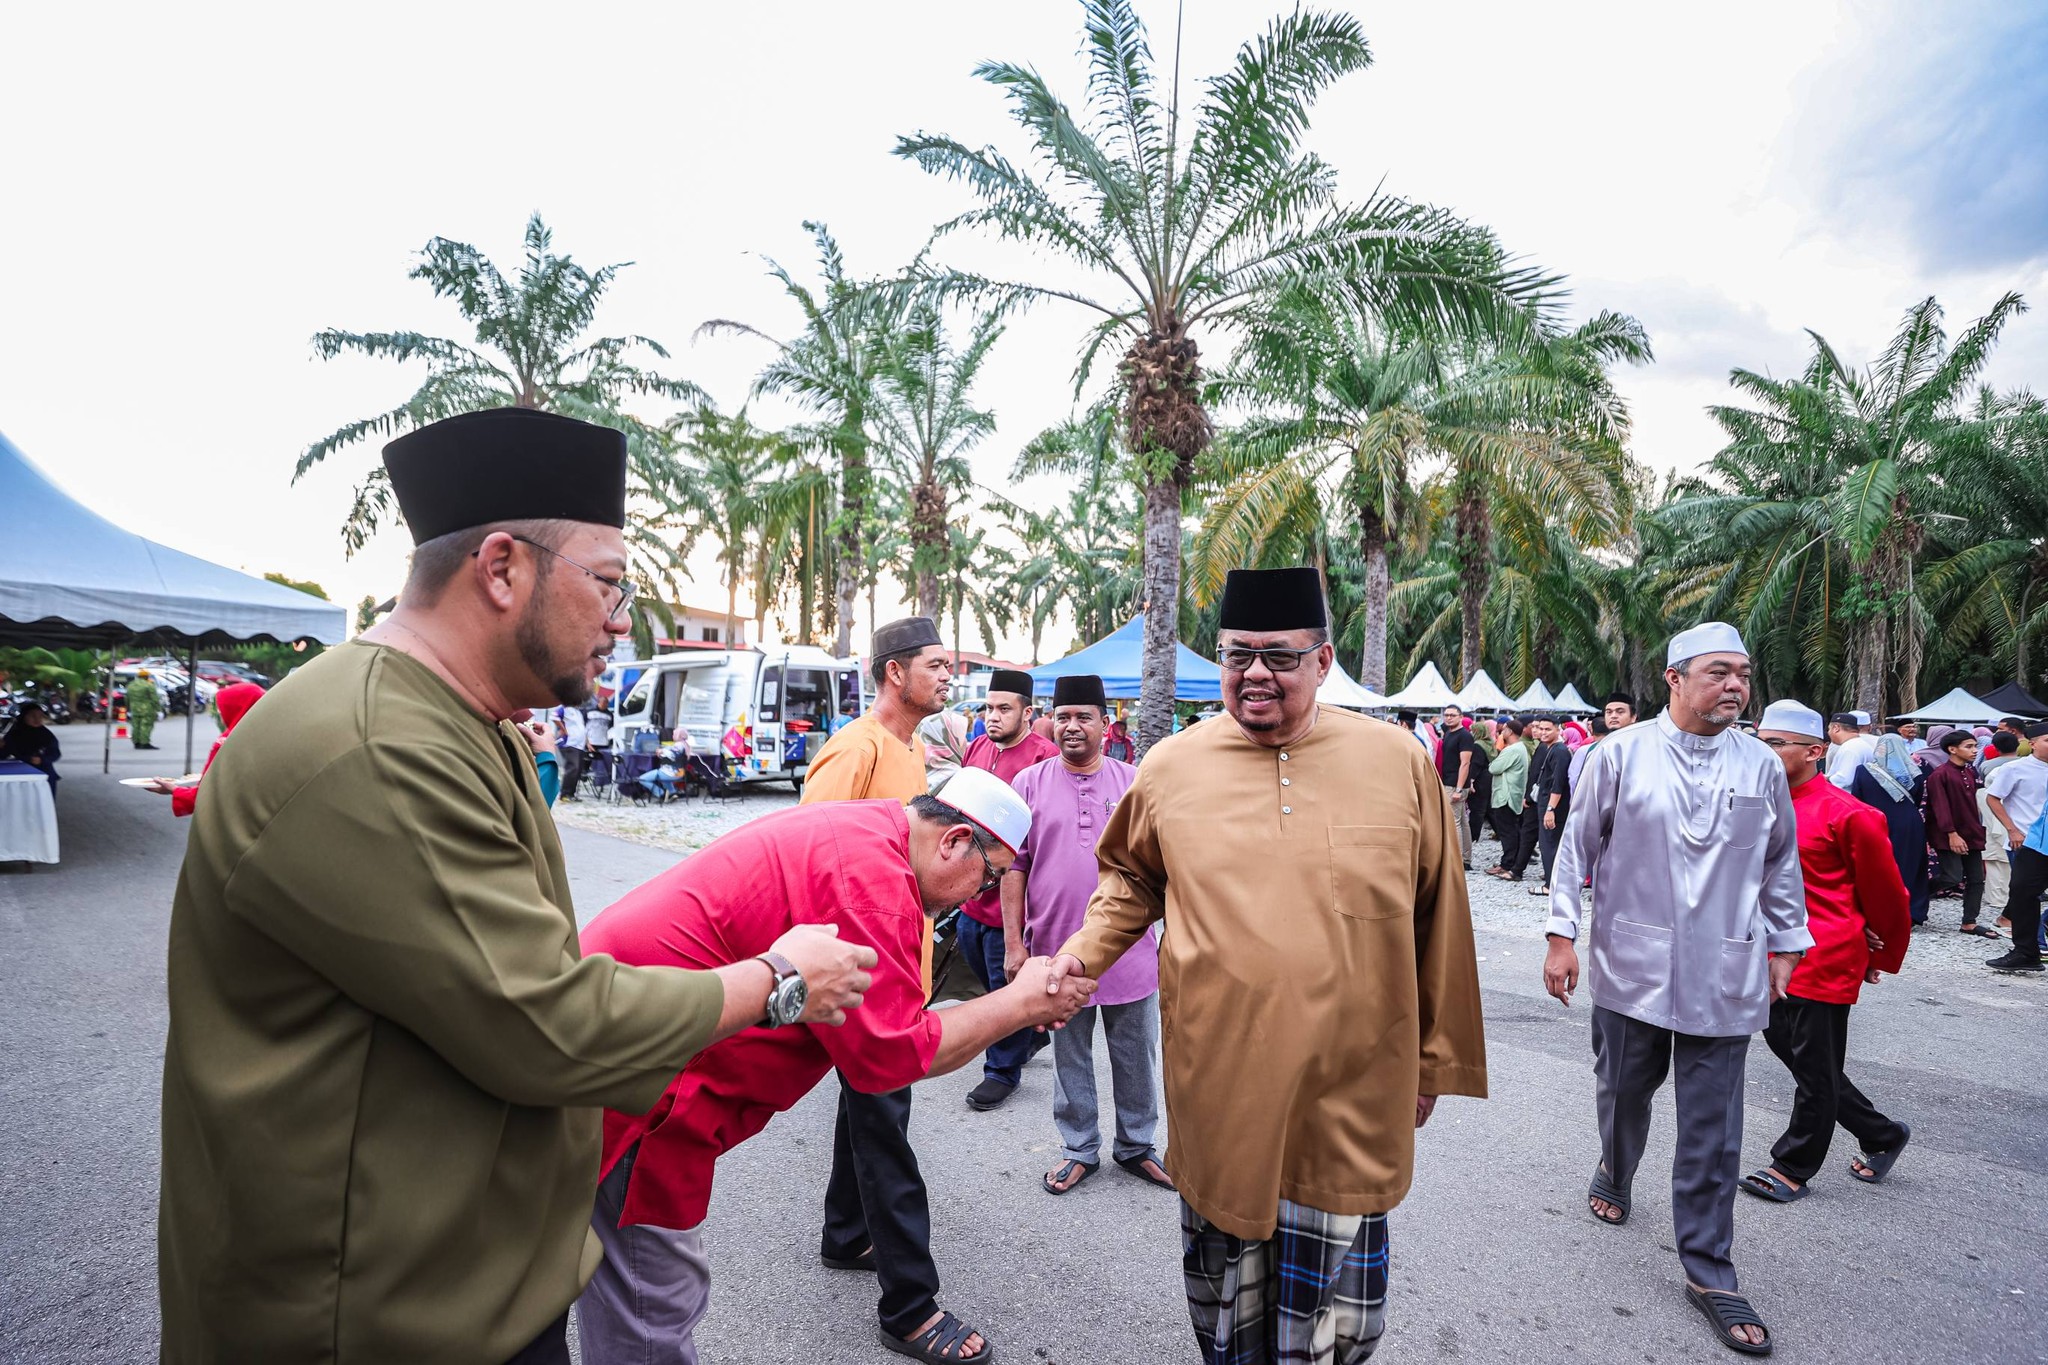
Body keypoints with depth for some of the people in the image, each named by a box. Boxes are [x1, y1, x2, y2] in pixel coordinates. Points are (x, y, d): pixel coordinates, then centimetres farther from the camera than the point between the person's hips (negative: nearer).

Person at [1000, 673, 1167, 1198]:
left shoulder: (1135, 783, 1)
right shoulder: (1030, 784, -2)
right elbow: (1014, 866, -1)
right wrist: (1013, 942, -4)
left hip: (1131, 952, 1)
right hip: (1057, 952, -1)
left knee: (1136, 1057, 14)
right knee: (1070, 1060, 14)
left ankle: (1136, 1145, 34)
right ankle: (1079, 1150, 32)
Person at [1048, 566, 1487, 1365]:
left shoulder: (1399, 764, -4)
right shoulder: (1171, 768, -2)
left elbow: (1437, 922, 4)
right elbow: (1131, 880, 13)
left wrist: (1437, 1060, 9)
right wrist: (1081, 954, -3)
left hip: (1350, 1100, -1)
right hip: (1218, 1095, 1)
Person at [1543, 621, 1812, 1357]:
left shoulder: (1762, 767, 2)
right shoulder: (1620, 754, -6)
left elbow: (1781, 863, 14)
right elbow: (1578, 846, -2)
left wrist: (1786, 944, 14)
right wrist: (1562, 934, -4)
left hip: (1723, 977, 1)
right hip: (1631, 965, -1)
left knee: (1712, 1129, 4)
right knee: (1623, 1091, 17)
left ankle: (1708, 1270, 18)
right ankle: (1615, 1173, 47)